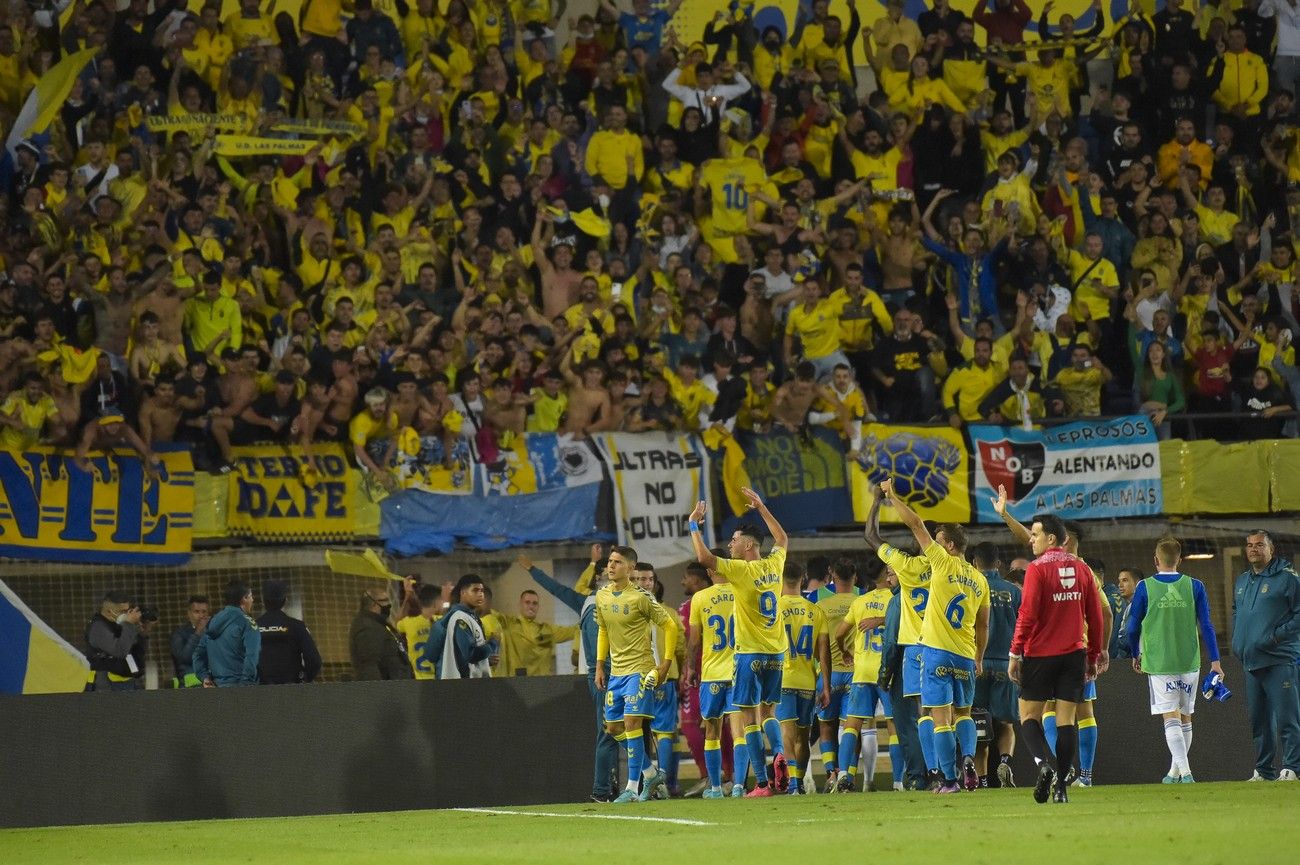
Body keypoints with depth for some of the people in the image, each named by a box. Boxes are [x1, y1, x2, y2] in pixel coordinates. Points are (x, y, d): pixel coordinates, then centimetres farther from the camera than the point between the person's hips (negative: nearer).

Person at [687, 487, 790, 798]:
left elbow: (704, 557, -23)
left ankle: (763, 783, -6)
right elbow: (782, 539, 27)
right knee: (768, 711, 16)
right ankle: (780, 754, -13)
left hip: (751, 654, -6)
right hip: (777, 654, 6)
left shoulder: (742, 571, -13)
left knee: (748, 718, 0)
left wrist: (693, 525, -8)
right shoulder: (774, 565, 5)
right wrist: (761, 508, 33)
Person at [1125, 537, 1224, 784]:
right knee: (1185, 718, 14)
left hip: (1158, 662, -2)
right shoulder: (1194, 586, 1)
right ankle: (1176, 772, 23)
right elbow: (1206, 625, 1)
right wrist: (1215, 661, 5)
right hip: (1189, 662, 2)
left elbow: (1132, 627, 4)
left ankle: (1184, 771, -19)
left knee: (1171, 718, -5)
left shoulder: (1145, 587, -2)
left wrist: (1136, 655, 21)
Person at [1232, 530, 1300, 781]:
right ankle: (1263, 770, 15)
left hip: (1280, 660, -7)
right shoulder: (1242, 581, 18)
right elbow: (1236, 612, 32)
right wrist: (1237, 642, 18)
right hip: (1251, 662, 7)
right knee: (1259, 720, 10)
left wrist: (1277, 635, -15)